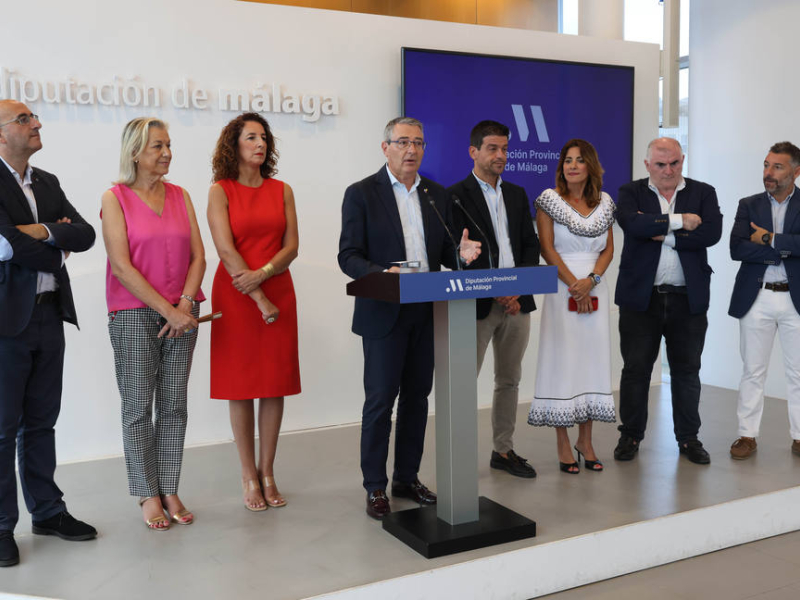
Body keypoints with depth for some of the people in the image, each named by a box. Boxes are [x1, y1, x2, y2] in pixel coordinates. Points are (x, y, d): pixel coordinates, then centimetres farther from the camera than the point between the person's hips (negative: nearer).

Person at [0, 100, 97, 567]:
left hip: (50, 316, 6)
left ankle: (47, 510, 27)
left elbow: (86, 235, 3)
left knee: (41, 421, 15)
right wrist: (59, 251, -4)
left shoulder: (48, 183, 13)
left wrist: (46, 232, -13)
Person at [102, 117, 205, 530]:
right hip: (134, 315, -4)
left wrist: (186, 304, -9)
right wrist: (167, 310, -13)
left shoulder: (180, 196, 9)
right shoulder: (115, 197, -3)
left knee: (174, 405, 7)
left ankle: (169, 491, 18)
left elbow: (197, 256, 6)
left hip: (181, 315, 4)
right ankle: (148, 495, 15)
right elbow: (121, 265, -10)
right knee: (138, 407, 3)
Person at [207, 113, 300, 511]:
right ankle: (249, 478, 13)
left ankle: (268, 474, 17)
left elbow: (291, 246, 3)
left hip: (278, 291, 3)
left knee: (276, 385, 4)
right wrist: (260, 300, -15)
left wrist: (261, 273, -15)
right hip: (235, 295, -3)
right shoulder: (220, 191, 0)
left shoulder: (282, 191, 10)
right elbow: (226, 250, -10)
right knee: (241, 385, 2)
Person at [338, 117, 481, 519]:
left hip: (427, 313, 5)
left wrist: (460, 254, -9)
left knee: (417, 396, 12)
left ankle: (407, 478, 26)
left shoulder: (437, 194, 11)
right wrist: (382, 274, -26)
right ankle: (375, 487, 14)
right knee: (380, 400, 0)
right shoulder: (362, 194, -4)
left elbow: (442, 250, 14)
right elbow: (348, 256, -8)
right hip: (384, 313, -5)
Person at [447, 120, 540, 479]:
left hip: (517, 302, 6)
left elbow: (530, 244, 12)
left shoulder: (517, 194, 14)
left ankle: (504, 450, 25)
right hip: (477, 304, -6)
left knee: (509, 380, 13)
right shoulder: (456, 196, -5)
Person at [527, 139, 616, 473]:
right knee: (561, 361, -3)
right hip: (561, 288, -4)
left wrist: (590, 281, -7)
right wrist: (573, 285, -11)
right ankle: (563, 446, 4)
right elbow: (547, 248, -5)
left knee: (592, 359, 5)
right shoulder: (549, 199, -1)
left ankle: (585, 441, 16)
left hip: (595, 289, 4)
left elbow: (608, 249, 10)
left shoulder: (604, 202, 10)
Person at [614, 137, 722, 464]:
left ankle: (688, 438, 22)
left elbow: (712, 232, -11)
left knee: (687, 370, 9)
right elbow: (631, 222, -18)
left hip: (689, 299, 1)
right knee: (635, 369, 6)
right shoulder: (631, 192, 3)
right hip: (641, 296, -1)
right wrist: (679, 221, -14)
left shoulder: (703, 193, 6)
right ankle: (631, 435, 20)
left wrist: (664, 234, -13)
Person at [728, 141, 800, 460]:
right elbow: (737, 248, -8)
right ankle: (747, 435, 14)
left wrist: (770, 239, -14)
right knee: (753, 371, 6)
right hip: (756, 298, 1)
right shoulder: (748, 205, 6)